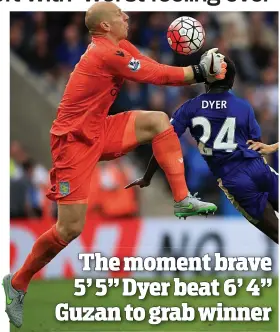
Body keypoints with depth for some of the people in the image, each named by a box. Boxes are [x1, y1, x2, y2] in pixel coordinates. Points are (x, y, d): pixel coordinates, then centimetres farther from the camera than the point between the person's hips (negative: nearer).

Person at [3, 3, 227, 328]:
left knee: (158, 121, -5)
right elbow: (159, 76, -17)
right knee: (70, 229, -10)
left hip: (99, 132, 9)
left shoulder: (119, 47, 7)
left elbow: (154, 69, -2)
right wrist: (199, 73, -7)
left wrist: (199, 68, -14)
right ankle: (17, 283, 8)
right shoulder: (107, 54, -21)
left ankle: (183, 200, -6)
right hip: (74, 140, -9)